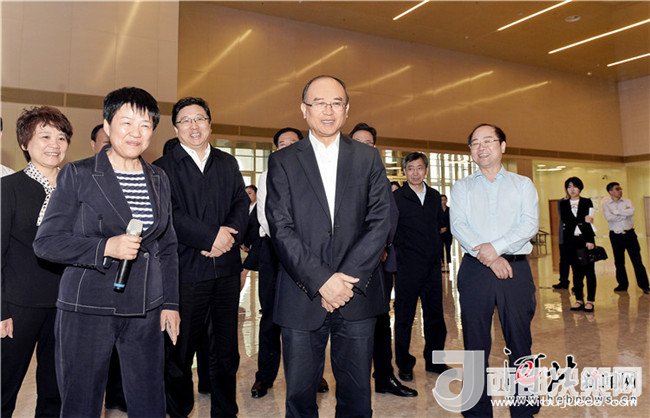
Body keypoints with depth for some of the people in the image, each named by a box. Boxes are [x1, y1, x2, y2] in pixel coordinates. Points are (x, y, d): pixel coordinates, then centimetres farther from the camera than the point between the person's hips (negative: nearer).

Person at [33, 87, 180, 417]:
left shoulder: (158, 179, 8)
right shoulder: (77, 175, -4)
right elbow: (45, 242, -6)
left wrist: (170, 303, 9)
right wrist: (106, 247, -20)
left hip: (145, 310, 4)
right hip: (87, 311, -3)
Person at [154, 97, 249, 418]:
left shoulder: (228, 163, 14)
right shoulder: (163, 168, 1)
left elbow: (242, 204, 6)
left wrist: (228, 237, -12)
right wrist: (211, 235, -18)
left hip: (226, 268, 4)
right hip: (185, 270, -4)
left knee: (226, 349, 13)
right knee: (180, 351, 8)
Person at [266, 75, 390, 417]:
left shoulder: (368, 159, 8)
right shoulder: (282, 161, 4)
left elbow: (380, 222, -1)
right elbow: (281, 229, -5)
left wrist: (348, 279, -11)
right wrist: (321, 280, -13)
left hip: (357, 294, 1)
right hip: (303, 296, 0)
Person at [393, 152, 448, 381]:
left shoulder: (434, 196, 10)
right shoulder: (396, 197, -7)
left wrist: (436, 250, 11)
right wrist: (404, 245, -6)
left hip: (433, 265, 5)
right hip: (408, 267, -5)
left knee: (435, 315, 13)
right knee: (404, 317, 5)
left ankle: (434, 361, 29)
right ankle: (404, 365, 20)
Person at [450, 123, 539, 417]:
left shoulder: (522, 184, 11)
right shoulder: (461, 188, 11)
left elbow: (530, 224, -3)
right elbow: (458, 226, -3)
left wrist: (495, 247, -16)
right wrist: (488, 256, -15)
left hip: (515, 268, 0)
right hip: (475, 269, 0)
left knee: (520, 343, 6)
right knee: (476, 344, 5)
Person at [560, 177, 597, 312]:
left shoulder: (587, 202, 2)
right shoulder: (563, 204, 7)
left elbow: (590, 221, -6)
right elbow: (565, 220, -7)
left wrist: (590, 240, -15)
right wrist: (583, 219, -17)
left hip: (586, 240, -2)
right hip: (571, 241, 2)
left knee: (589, 271, 1)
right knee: (576, 271, 6)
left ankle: (590, 301, 6)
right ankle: (579, 300, 13)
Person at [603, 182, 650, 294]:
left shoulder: (627, 201, 3)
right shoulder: (606, 204, -1)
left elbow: (631, 212, -18)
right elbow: (609, 218, -17)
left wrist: (616, 211, -13)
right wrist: (625, 214, -13)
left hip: (629, 234, 0)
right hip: (615, 236, 0)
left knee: (637, 260, 0)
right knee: (619, 261, 9)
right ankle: (623, 284, 20)